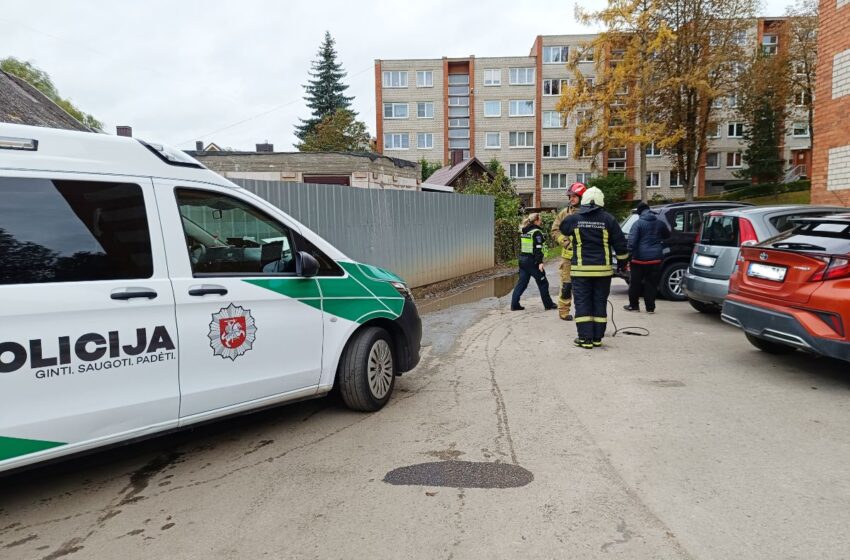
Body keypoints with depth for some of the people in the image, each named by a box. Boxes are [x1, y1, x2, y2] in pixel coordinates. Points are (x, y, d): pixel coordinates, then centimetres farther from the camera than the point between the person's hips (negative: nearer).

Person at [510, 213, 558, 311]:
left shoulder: (524, 232, 13)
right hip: (532, 261, -7)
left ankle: (514, 304, 3)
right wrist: (540, 262, -21)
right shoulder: (536, 232, -11)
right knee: (543, 283, 6)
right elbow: (538, 248, -18)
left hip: (522, 260, 8)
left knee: (521, 283, 8)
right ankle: (548, 304, 14)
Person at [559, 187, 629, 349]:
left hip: (581, 269, -1)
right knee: (600, 302, 9)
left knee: (582, 302, 3)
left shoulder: (574, 219, -2)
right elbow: (620, 242, 2)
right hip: (602, 269, 1)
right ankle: (598, 337, 13)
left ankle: (585, 337, 0)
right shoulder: (608, 219, -2)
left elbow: (562, 228, 19)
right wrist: (622, 259, 16)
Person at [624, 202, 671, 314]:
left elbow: (632, 240, -17)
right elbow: (667, 235, 24)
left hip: (640, 258, -4)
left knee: (635, 283, 8)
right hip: (655, 259, 4)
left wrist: (630, 253, -15)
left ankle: (633, 305, 15)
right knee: (651, 283, 7)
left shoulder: (638, 223, -8)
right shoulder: (659, 223, 7)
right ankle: (650, 307, 7)